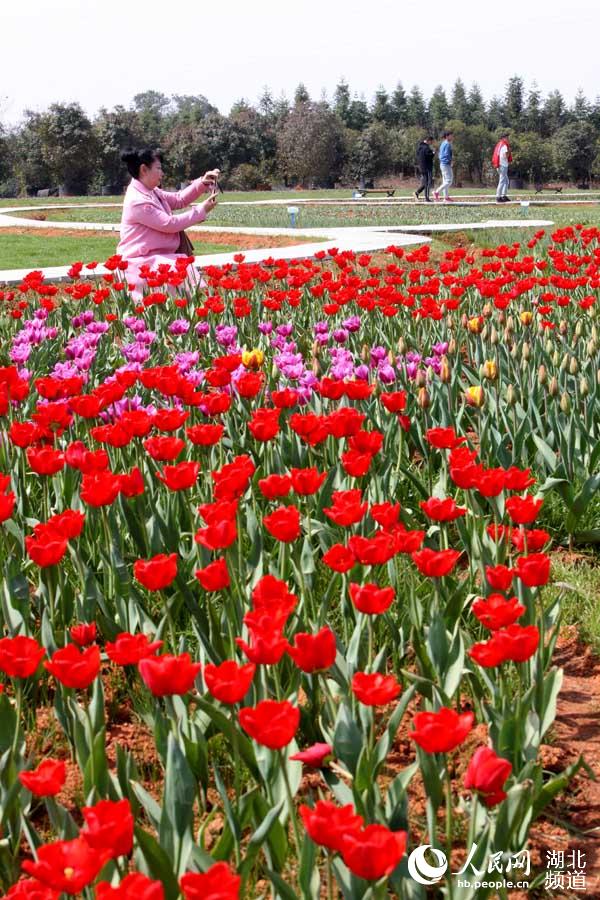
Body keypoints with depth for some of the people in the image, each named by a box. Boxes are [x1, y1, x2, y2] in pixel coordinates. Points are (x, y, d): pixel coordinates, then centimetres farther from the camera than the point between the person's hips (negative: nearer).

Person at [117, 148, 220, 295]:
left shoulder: (151, 193, 10)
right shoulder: (137, 201, -19)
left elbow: (179, 199, 17)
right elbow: (170, 224, -17)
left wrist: (202, 183, 4)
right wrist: (202, 210, -10)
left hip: (157, 257, 10)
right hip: (141, 263, -10)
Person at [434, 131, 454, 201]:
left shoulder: (443, 144, 14)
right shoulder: (447, 144, -14)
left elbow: (439, 154, 19)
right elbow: (447, 155, -21)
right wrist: (450, 162, -5)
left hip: (442, 164, 10)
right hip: (446, 164, -10)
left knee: (445, 181, 11)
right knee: (449, 181, -9)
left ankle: (446, 196, 12)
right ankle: (437, 192, -13)